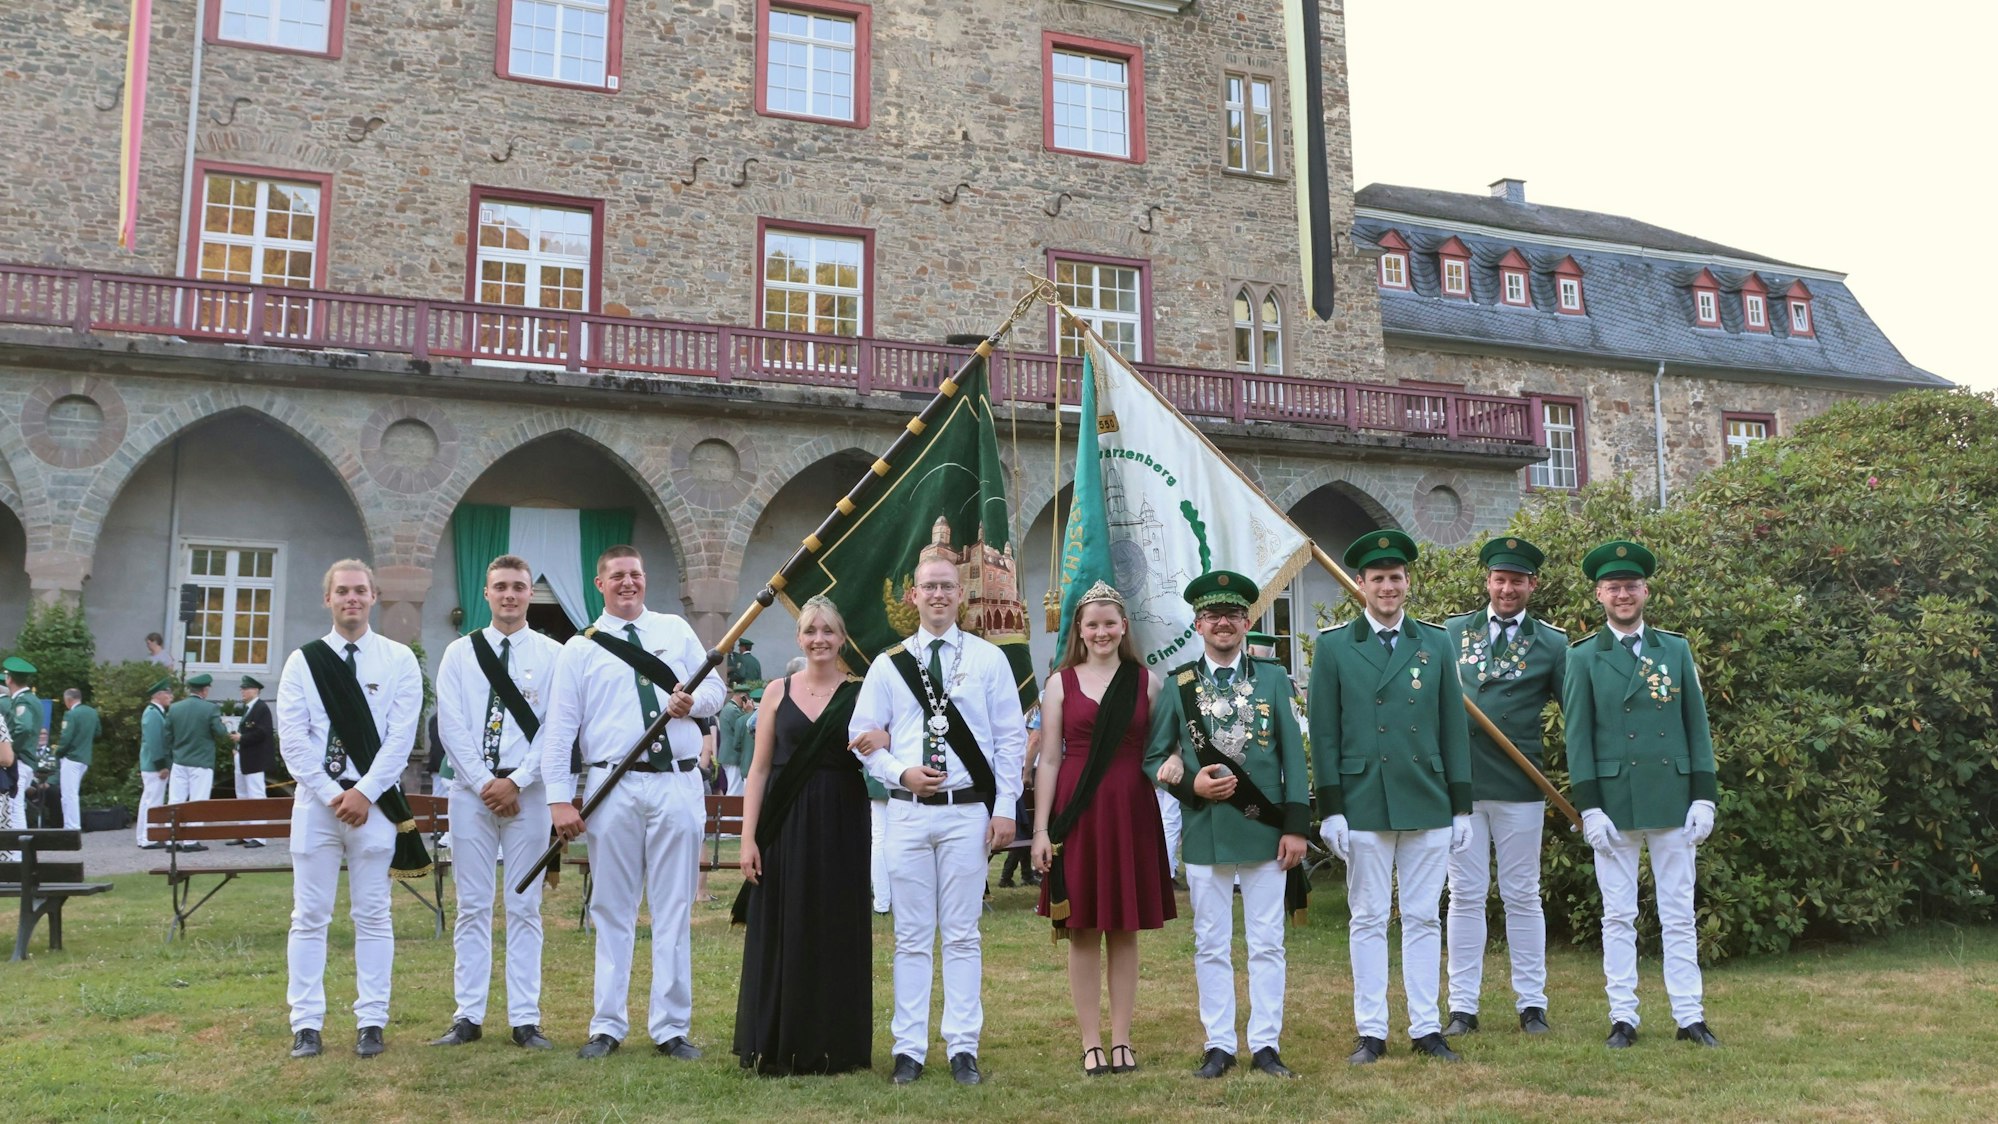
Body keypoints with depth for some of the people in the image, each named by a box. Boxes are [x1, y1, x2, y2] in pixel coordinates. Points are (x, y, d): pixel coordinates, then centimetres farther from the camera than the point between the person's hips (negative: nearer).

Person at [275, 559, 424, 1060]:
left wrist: (364, 793, -12)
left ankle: (371, 1022, 10)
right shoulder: (303, 661, 6)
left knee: (372, 915, 5)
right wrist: (331, 794, -9)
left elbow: (401, 736, -4)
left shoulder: (399, 660, 2)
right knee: (310, 915, 4)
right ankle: (306, 1024, 11)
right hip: (316, 798, 1)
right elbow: (291, 738, 0)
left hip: (374, 799, -1)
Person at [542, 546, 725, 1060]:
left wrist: (693, 701, -11)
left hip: (678, 785, 1)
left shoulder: (676, 631, 11)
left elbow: (715, 689, 13)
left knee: (674, 910, 5)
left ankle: (671, 1027, 13)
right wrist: (559, 800, -7)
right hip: (614, 788, -1)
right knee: (612, 910, 7)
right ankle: (607, 1027, 17)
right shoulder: (580, 649, 4)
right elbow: (558, 729, 0)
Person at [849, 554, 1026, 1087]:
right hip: (907, 811, 1)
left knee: (962, 936, 4)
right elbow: (864, 737, 8)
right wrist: (902, 774, -9)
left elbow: (1011, 738, 3)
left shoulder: (988, 658, 4)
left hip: (968, 811, -1)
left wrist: (1005, 808, -2)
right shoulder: (888, 664, 7)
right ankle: (909, 1048, 13)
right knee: (911, 938, 6)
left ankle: (963, 1048, 11)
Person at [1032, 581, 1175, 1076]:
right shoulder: (1061, 683, 5)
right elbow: (1049, 759, 3)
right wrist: (1041, 829, -2)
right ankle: (1091, 1042, 13)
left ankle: (1121, 1040, 17)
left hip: (1131, 812, 1)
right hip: (1077, 814, 0)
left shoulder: (1147, 681, 7)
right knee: (1081, 930, 3)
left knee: (1125, 930, 7)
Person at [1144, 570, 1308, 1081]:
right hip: (1204, 833, 0)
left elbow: (1293, 756, 4)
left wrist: (1296, 826, -2)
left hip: (1265, 829, 0)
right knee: (1211, 946, 6)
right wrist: (1191, 784, -14)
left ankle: (1266, 1045, 14)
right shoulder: (1177, 685, 5)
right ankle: (1218, 1045, 16)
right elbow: (1153, 759, 5)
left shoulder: (1272, 680, 7)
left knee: (1267, 944, 5)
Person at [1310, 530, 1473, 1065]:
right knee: (1368, 920, 5)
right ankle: (1370, 1032, 13)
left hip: (1428, 803, 2)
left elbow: (1454, 727, 9)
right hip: (1363, 805, -2)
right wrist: (1331, 808, -5)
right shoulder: (1334, 646, 2)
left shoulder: (1436, 642, 8)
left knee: (1424, 918, 8)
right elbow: (1324, 734, 0)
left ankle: (1426, 1028, 17)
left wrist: (1462, 806, 5)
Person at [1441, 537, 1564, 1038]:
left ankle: (1532, 1004, 18)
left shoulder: (1551, 643, 4)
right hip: (1459, 784, 1)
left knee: (1522, 897, 8)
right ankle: (1462, 1006, 11)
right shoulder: (1453, 632, 8)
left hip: (1521, 788, -1)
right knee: (1465, 896, 5)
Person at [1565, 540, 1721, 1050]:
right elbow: (1578, 737, -1)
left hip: (1673, 801, 2)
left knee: (1679, 914, 7)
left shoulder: (1676, 649, 8)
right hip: (1614, 803, -2)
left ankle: (1689, 1016, 14)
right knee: (1618, 916, 4)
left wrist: (1704, 796, 1)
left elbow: (1697, 726, 8)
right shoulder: (1583, 657, 2)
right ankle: (1623, 1017, 11)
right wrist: (1589, 807, -8)